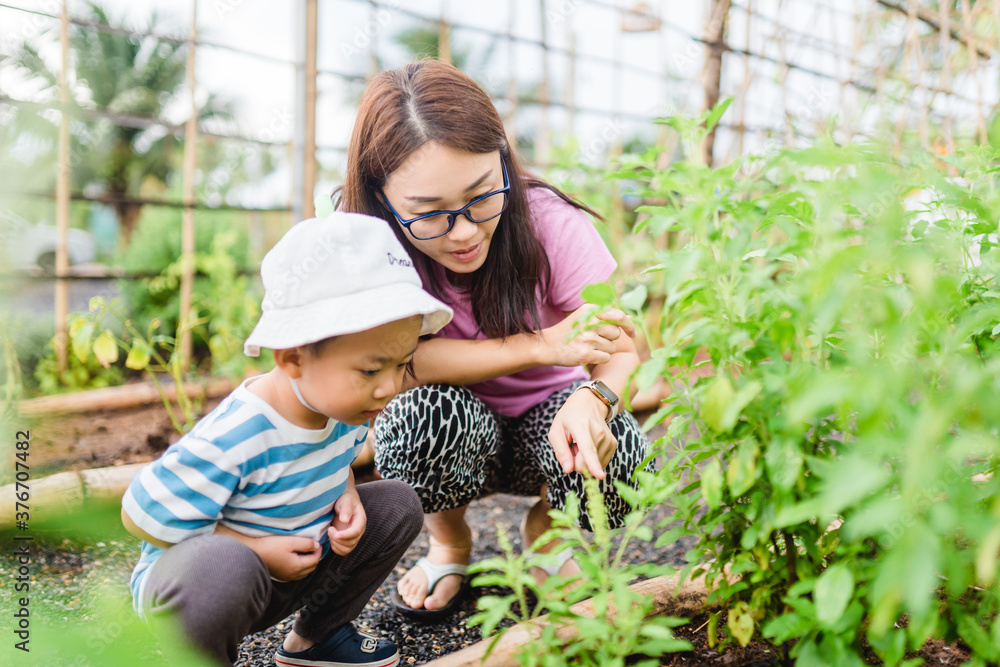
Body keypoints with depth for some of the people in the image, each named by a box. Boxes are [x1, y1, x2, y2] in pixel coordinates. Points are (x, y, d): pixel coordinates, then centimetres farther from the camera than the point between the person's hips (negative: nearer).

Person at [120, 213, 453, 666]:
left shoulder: (341, 403, -10)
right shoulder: (230, 442, -34)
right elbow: (144, 517, -24)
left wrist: (348, 497, -8)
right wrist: (256, 549, -24)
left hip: (295, 566, 7)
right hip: (183, 584, -7)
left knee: (398, 505, -2)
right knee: (223, 567, -42)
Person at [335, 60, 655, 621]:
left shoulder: (549, 222, -23)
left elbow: (622, 348, -20)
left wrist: (592, 398, -45)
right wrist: (542, 345, -35)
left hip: (544, 412, 1)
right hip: (444, 444, 0)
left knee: (618, 458, -31)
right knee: (427, 411, -35)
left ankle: (544, 531, 7)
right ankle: (449, 542, 1)